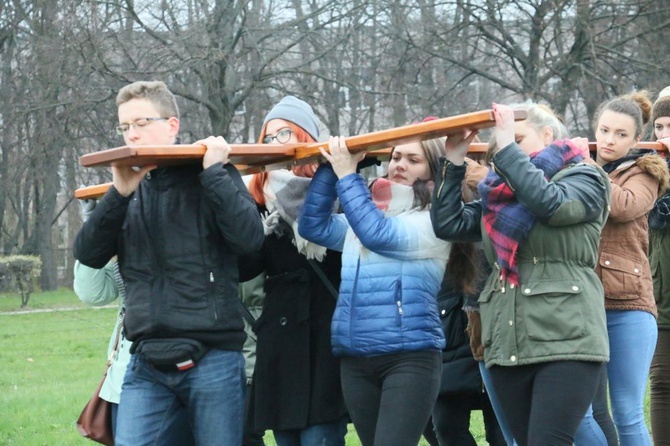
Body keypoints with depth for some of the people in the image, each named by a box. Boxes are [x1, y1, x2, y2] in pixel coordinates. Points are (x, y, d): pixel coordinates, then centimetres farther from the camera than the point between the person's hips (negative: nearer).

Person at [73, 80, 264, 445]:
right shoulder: (129, 188, 13)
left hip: (211, 360, -4)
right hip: (146, 364, 4)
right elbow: (88, 255, 2)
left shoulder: (212, 178, 1)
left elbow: (249, 238, -15)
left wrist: (214, 171, -12)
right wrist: (119, 194, -9)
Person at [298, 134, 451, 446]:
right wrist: (329, 168, 1)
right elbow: (313, 225, 9)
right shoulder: (360, 219, 18)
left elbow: (379, 233, -16)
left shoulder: (434, 222, -2)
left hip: (409, 356, -7)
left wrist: (347, 175, -10)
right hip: (355, 360, 7)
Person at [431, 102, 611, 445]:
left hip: (566, 343, -6)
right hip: (507, 348, 6)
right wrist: (454, 161, 7)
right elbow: (447, 224, 11)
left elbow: (551, 203, -17)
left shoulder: (584, 179, 3)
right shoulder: (498, 192, 19)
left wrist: (507, 147, -12)